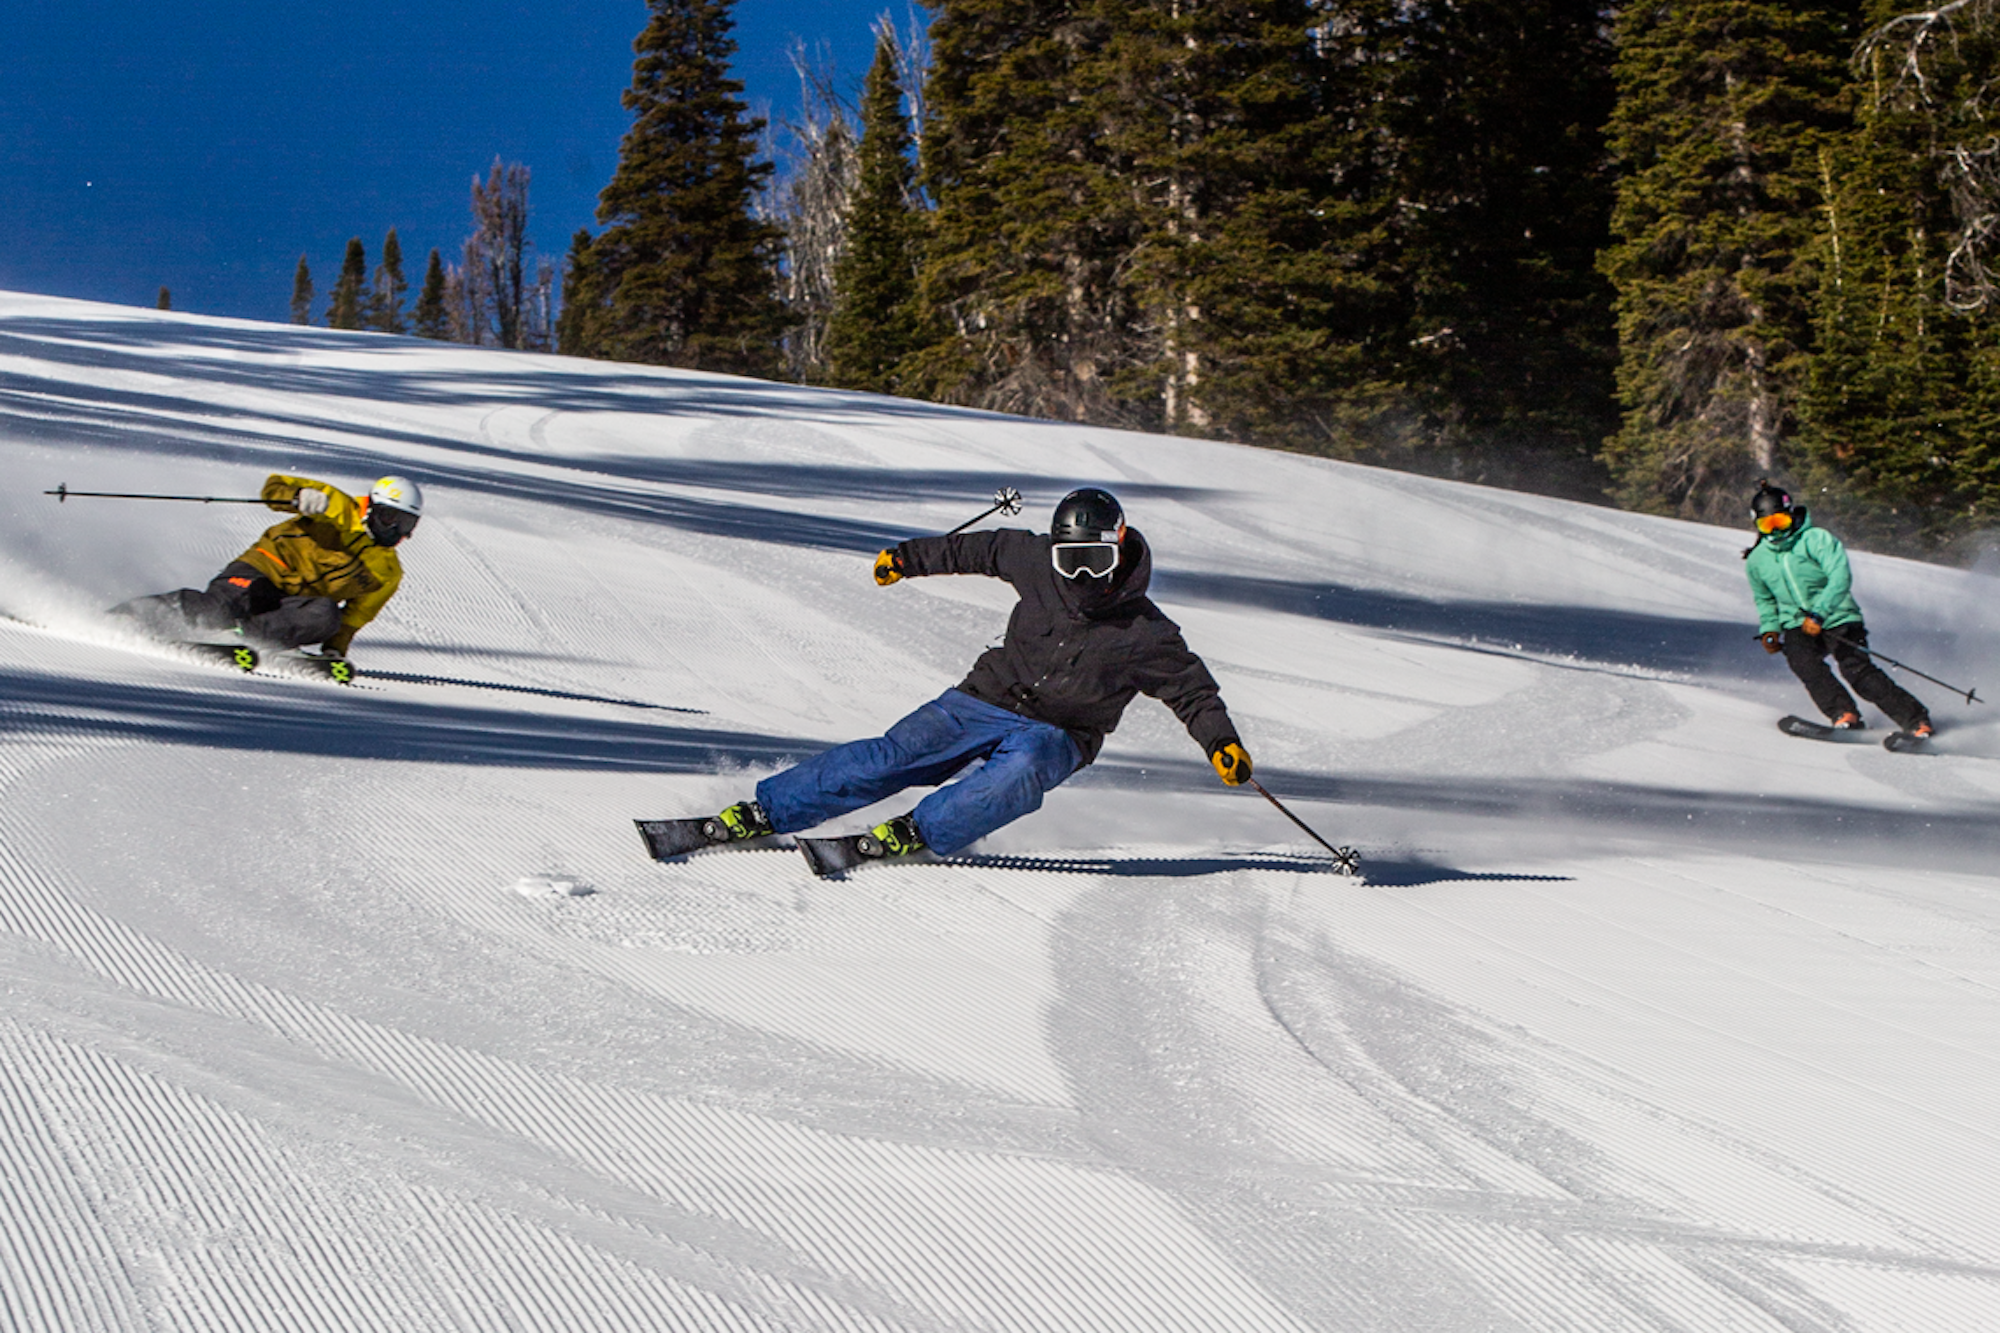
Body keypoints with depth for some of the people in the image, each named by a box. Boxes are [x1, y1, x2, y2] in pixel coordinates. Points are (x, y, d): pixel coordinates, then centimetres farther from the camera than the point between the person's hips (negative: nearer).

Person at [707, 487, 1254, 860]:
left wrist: (1222, 742, -18)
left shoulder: (1146, 636, -10)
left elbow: (1193, 689, -3)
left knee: (1024, 768, -39)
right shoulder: (1036, 563, -3)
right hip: (986, 698, 2)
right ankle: (764, 811, -20)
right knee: (895, 756, -19)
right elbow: (980, 550, 14)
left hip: (1056, 734, -2)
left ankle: (921, 831, -34)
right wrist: (910, 558, 21)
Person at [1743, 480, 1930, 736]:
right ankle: (1844, 715, -29)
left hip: (1838, 619, -4)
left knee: (1858, 670, -20)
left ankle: (1916, 720, -15)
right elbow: (1765, 600, 25)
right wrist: (1769, 629, 7)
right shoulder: (1757, 560, 7)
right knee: (1804, 662, -28)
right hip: (1798, 627, 4)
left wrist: (1819, 614, -32)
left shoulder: (1817, 539, -9)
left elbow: (1840, 578, -21)